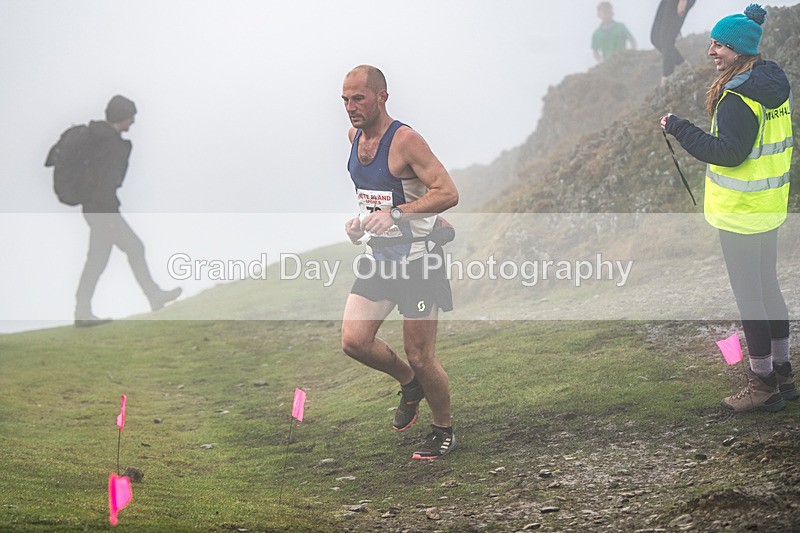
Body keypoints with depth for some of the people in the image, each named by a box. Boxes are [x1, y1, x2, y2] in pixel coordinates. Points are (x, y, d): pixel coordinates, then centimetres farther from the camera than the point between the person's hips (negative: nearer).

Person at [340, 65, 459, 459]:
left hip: (417, 259, -7)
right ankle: (409, 384, 24)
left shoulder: (405, 140, -19)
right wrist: (362, 220, 6)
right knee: (354, 342, -4)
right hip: (379, 255, 7)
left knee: (420, 358, -1)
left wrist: (395, 213, -35)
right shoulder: (355, 137, 5)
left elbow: (448, 193, -26)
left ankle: (444, 431, 22)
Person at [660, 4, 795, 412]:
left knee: (748, 297, 0)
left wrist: (680, 129, -19)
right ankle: (782, 376, 27)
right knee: (769, 289, 18)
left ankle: (763, 383, 7)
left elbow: (728, 152, -25)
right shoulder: (775, 87, 8)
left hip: (741, 213, -10)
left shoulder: (738, 99, -22)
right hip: (770, 207, 10)